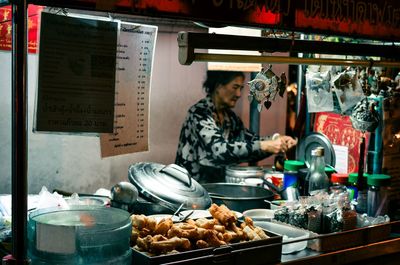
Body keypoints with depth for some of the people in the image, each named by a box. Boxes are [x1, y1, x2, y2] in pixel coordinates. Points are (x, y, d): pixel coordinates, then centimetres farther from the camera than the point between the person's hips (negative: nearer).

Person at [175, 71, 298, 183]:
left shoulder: (230, 116, 9)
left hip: (216, 183, 7)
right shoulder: (199, 113, -16)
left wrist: (276, 140, -8)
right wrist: (264, 145, -31)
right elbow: (219, 150, -28)